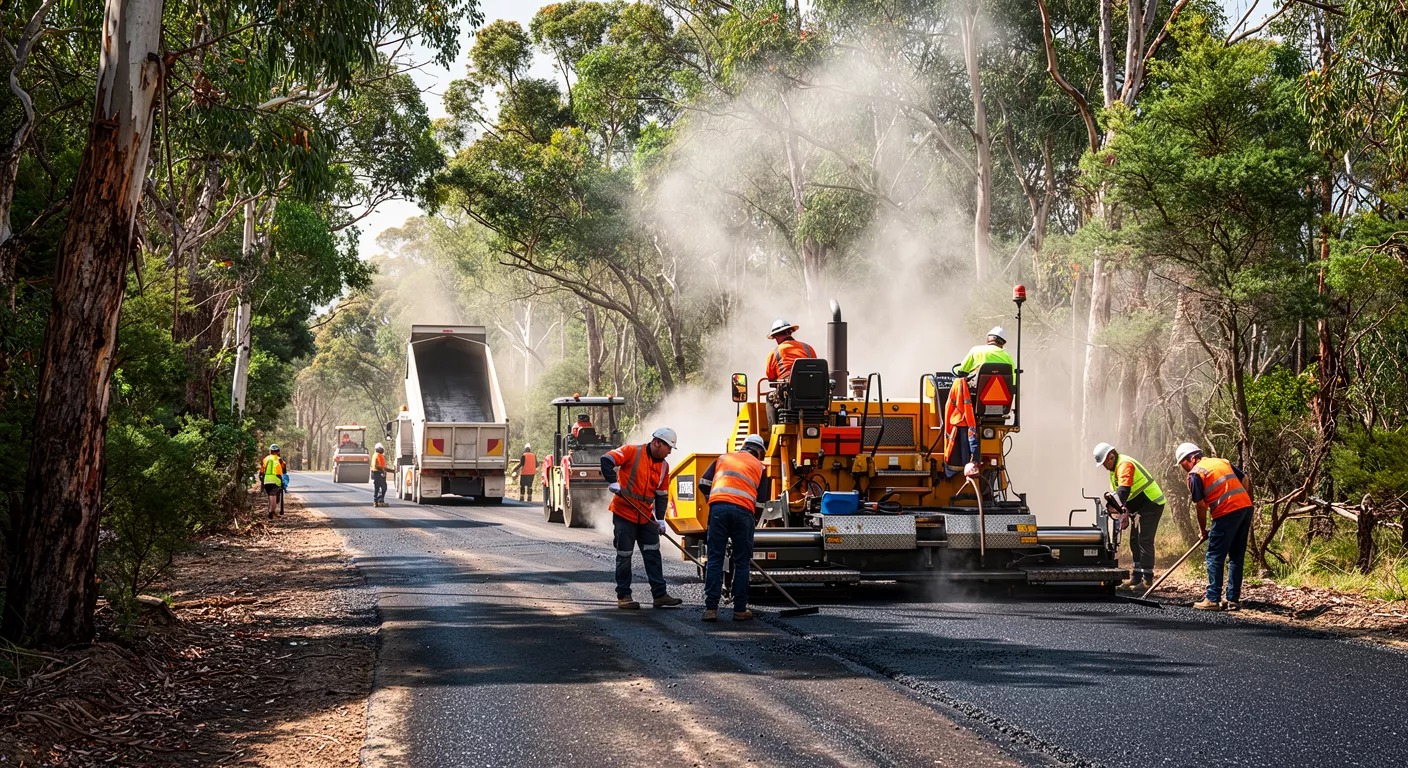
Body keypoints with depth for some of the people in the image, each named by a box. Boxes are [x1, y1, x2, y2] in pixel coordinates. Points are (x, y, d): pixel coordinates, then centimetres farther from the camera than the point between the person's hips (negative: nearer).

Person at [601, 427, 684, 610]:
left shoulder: (663, 466, 7)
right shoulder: (632, 452, -11)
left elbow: (662, 495, 10)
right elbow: (607, 460, -19)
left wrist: (660, 518, 0)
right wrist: (613, 482, -29)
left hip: (646, 517, 6)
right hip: (624, 513, -6)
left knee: (653, 555, 4)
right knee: (624, 555, 0)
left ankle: (659, 594, 8)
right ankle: (623, 596, 9)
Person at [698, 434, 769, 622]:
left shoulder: (723, 458, 25)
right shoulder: (759, 466, 21)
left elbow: (704, 483, 16)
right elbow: (761, 501, 13)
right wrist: (754, 522, 24)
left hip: (718, 507, 1)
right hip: (744, 511, -1)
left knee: (714, 559, 4)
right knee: (742, 562, 9)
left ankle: (711, 608, -1)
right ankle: (740, 610, 10)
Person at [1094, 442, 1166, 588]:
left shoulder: (1125, 465, -20)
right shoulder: (1115, 469, 13)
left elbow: (1124, 489, -35)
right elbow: (1116, 492, 7)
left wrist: (1119, 507, -45)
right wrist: (1123, 510, -8)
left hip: (1151, 504, -11)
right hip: (1139, 508, 11)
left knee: (1144, 542, -13)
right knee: (1135, 541, 13)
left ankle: (1147, 578, -14)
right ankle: (1136, 577, 19)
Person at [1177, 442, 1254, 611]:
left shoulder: (1195, 473, -1)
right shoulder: (1223, 462, 20)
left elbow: (1201, 505, -4)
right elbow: (1244, 479, 17)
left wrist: (1203, 530, 7)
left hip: (1227, 513, -7)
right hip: (1246, 507, 7)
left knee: (1215, 556, 1)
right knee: (1237, 557, 13)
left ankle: (1213, 599, -2)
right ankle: (1233, 599, 13)